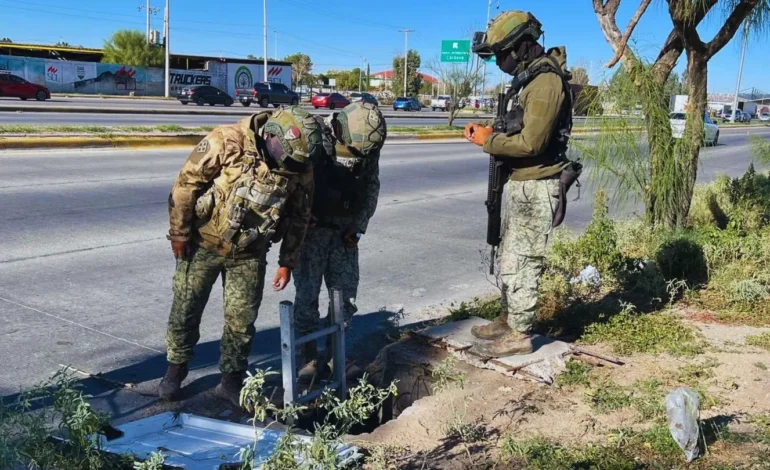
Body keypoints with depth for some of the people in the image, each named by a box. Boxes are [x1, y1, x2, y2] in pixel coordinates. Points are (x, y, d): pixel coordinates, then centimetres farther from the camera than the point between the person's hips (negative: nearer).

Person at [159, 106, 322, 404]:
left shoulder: (300, 166, -12)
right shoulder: (227, 142, -24)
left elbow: (299, 217, 1)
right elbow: (186, 184, -16)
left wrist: (288, 262, 4)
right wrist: (179, 233, -11)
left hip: (249, 253, 2)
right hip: (204, 243, -2)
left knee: (241, 320, 6)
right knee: (186, 310, 11)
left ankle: (232, 380, 25)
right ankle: (176, 369, 33)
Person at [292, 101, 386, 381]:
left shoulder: (369, 146, -6)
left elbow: (372, 188, 4)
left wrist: (358, 227, -2)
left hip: (345, 229, 4)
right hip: (312, 226, -4)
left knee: (346, 292, 5)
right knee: (307, 293, -3)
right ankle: (310, 356, 10)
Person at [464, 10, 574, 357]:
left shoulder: (546, 82, -20)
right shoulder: (529, 77, 13)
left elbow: (531, 142, -25)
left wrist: (488, 141, -13)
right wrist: (489, 132, 2)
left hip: (535, 187, -10)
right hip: (520, 183, 10)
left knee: (521, 261, -3)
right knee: (509, 257, 18)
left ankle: (519, 335, 7)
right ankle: (508, 319, 30)